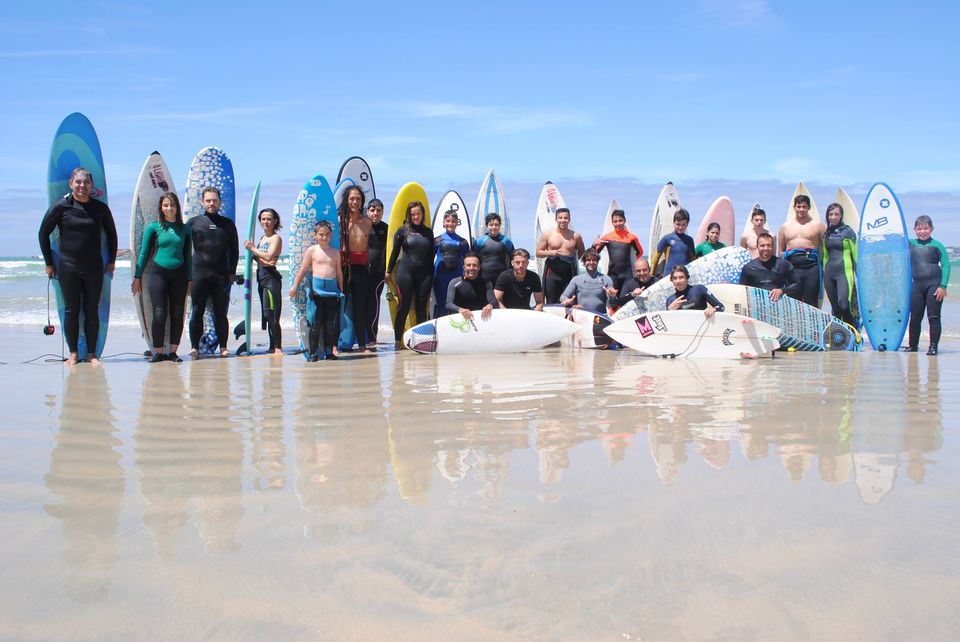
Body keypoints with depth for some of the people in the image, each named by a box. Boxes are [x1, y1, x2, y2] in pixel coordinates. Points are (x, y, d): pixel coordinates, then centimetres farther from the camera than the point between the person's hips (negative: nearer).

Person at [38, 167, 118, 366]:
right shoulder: (61, 207, -3)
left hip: (94, 267, 1)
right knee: (71, 310, 2)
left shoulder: (100, 208, 2)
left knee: (92, 310, 3)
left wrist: (111, 261, 13)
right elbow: (44, 233, 5)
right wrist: (49, 263, 5)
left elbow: (111, 234, 16)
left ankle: (92, 353, 10)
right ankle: (73, 353, 9)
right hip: (68, 267, -1)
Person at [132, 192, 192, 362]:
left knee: (177, 315, 2)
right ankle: (158, 352, 2)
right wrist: (137, 277, 3)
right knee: (159, 314, -7)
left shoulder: (184, 228, 8)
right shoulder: (153, 226, 1)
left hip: (179, 274, 2)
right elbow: (143, 253, 5)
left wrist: (190, 279, 9)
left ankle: (173, 352, 9)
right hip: (159, 273, -2)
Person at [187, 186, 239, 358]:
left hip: (221, 275, 1)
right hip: (198, 273, -1)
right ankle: (194, 347, 1)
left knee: (221, 312, 4)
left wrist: (232, 272, 5)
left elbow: (234, 250, 13)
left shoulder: (227, 224, 11)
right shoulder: (193, 222, 7)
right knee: (197, 312, -2)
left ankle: (223, 347, 8)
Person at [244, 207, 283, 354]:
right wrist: (264, 261, -5)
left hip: (271, 277, -9)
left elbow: (268, 256, -17)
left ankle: (278, 347, -14)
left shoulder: (276, 238, -5)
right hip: (261, 278, 9)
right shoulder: (262, 238, 20)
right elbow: (257, 257, 14)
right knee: (266, 314, 10)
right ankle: (273, 347, 16)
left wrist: (252, 248, -8)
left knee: (270, 314, -14)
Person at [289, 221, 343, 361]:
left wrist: (341, 291, 15)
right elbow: (302, 270, 4)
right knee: (316, 322, -1)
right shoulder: (312, 250, 3)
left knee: (331, 323, 3)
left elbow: (339, 273, 16)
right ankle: (313, 352, 4)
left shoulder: (335, 252, 11)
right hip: (316, 288, -3)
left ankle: (329, 351, 13)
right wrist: (294, 287, 2)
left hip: (332, 289, 3)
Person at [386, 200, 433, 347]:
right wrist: (389, 272, 5)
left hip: (424, 274, 3)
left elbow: (431, 254, 14)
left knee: (421, 307, 5)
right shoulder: (403, 231, 3)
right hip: (405, 272, -3)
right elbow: (395, 252, 6)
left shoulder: (428, 232, 11)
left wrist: (431, 274, 11)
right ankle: (397, 340, 1)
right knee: (404, 307, -3)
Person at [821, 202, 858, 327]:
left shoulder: (848, 231, 0)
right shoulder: (826, 234, 14)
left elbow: (855, 254, -1)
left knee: (843, 304, -19)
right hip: (829, 273, 5)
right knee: (835, 308, 7)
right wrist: (824, 272, 17)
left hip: (844, 272, -5)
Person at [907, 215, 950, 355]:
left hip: (934, 284, -3)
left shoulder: (937, 245, 0)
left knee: (933, 317, -5)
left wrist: (943, 286, -11)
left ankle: (933, 347, -1)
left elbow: (946, 266, -4)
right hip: (916, 285, 3)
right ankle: (913, 345, 22)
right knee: (915, 317, 7)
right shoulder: (909, 244, 10)